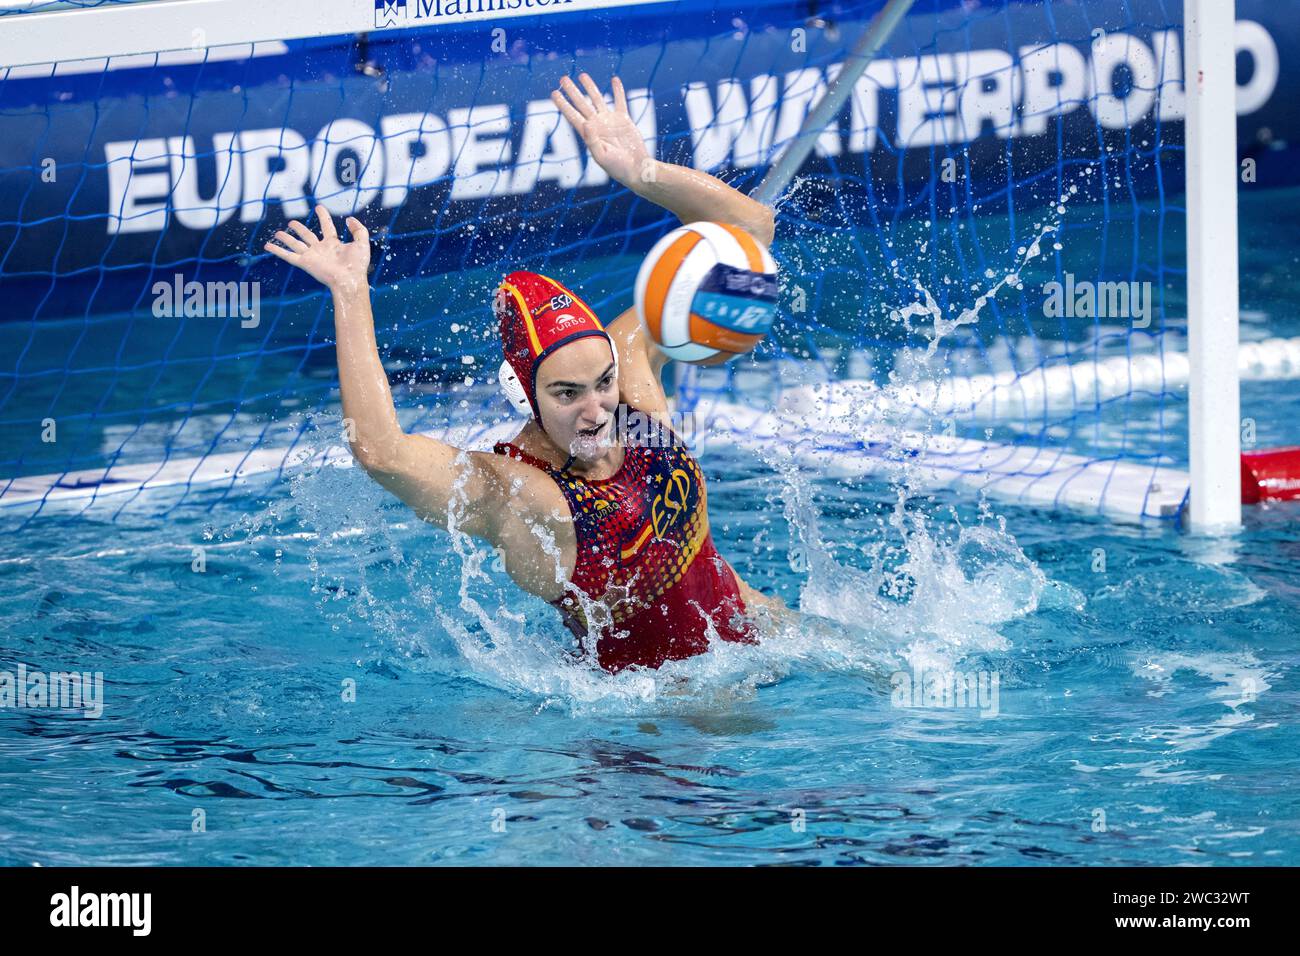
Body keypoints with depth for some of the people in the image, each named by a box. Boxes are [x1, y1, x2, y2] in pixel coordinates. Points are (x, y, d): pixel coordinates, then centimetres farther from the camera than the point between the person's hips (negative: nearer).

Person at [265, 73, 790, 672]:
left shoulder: (632, 361, -12)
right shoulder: (504, 493, -28)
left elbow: (749, 228, -7)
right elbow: (379, 450, -49)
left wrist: (642, 172, -22)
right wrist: (350, 294, -42)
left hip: (746, 624, 5)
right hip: (645, 685, -5)